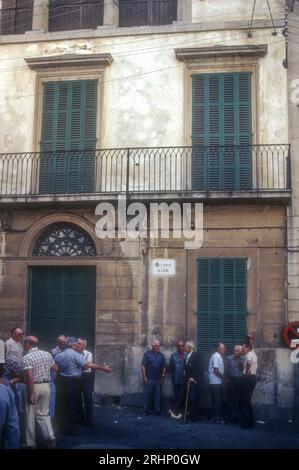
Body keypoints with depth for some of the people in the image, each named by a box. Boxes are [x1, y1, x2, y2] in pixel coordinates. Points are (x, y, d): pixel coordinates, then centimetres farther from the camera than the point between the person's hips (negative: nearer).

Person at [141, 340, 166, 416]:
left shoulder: (161, 355, 8)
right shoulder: (147, 354, -2)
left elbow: (164, 367, 10)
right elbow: (143, 366, -5)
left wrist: (163, 377, 3)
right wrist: (144, 377, -9)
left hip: (158, 379, 3)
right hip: (148, 379, -3)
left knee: (158, 395, 6)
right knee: (147, 395, 0)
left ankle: (158, 411, 14)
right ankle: (145, 411, 8)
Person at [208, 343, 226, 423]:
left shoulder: (219, 357, 14)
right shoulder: (216, 356, -16)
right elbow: (216, 370, -20)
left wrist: (223, 377, 6)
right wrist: (223, 377, -10)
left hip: (218, 382, 10)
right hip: (216, 382, -10)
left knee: (218, 400, 13)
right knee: (217, 400, -5)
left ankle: (217, 416, 19)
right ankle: (216, 417, 1)